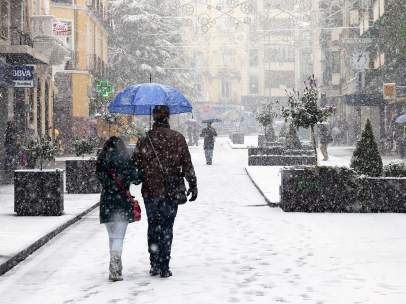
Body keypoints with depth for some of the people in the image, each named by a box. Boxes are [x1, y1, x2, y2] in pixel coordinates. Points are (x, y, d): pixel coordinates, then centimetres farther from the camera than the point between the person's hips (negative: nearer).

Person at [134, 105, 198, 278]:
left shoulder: (144, 140, -4)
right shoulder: (178, 138, -3)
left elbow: (135, 165, -1)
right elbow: (187, 165, -2)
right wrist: (193, 185, 6)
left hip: (150, 192, 0)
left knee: (153, 227, 14)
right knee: (167, 228, 6)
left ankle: (155, 265, 15)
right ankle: (164, 268, 3)